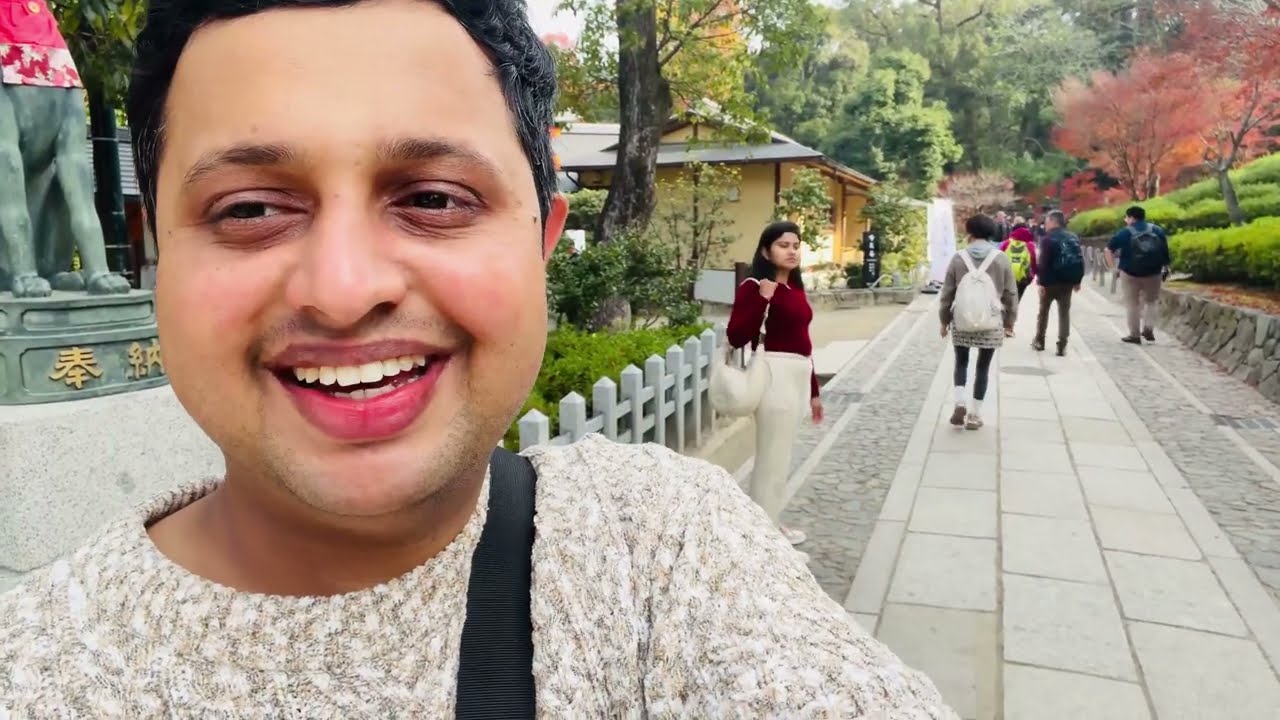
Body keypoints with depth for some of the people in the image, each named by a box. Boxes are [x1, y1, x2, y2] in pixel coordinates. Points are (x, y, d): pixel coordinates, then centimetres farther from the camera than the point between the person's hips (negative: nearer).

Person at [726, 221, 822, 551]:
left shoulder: (796, 288, 13)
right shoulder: (754, 286, -10)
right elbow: (735, 337, -19)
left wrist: (813, 389, 17)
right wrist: (762, 298, -28)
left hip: (797, 375, 9)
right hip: (776, 374, -9)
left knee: (779, 458, 18)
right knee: (773, 459, -4)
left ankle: (770, 525, 31)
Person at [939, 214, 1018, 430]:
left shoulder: (958, 258, -3)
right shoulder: (1001, 259, -2)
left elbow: (947, 293, 1)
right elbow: (1010, 294, 2)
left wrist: (945, 319, 12)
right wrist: (1009, 322, 12)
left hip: (962, 321, 0)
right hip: (991, 323, 0)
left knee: (961, 362, 18)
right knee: (983, 367, 10)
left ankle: (959, 402, -1)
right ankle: (975, 415, 13)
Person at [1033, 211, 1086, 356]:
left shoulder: (1049, 239, -10)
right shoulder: (1074, 238, 7)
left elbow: (1044, 263, -17)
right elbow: (1080, 261, 8)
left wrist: (1042, 282, -16)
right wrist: (1077, 281, 13)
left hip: (1051, 281, -4)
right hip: (1067, 281, 4)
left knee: (1043, 310, 13)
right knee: (1064, 312, 6)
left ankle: (1039, 341, 21)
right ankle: (1062, 346, 0)